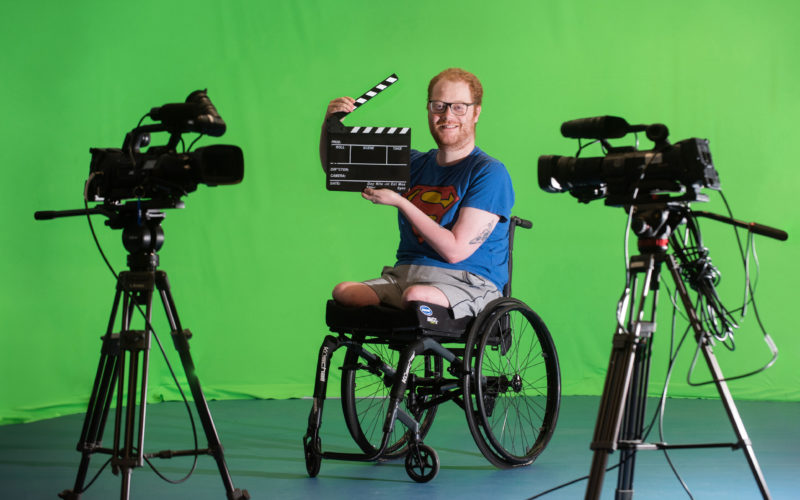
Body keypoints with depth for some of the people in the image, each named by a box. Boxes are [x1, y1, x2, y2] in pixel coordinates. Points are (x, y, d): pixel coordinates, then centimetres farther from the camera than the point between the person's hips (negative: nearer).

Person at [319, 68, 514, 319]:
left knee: (416, 297, -39)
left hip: (467, 283, -5)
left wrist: (399, 201, -13)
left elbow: (455, 250, -12)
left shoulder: (489, 173, -2)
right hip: (402, 276, 5)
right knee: (343, 293, -25)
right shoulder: (415, 164, 16)